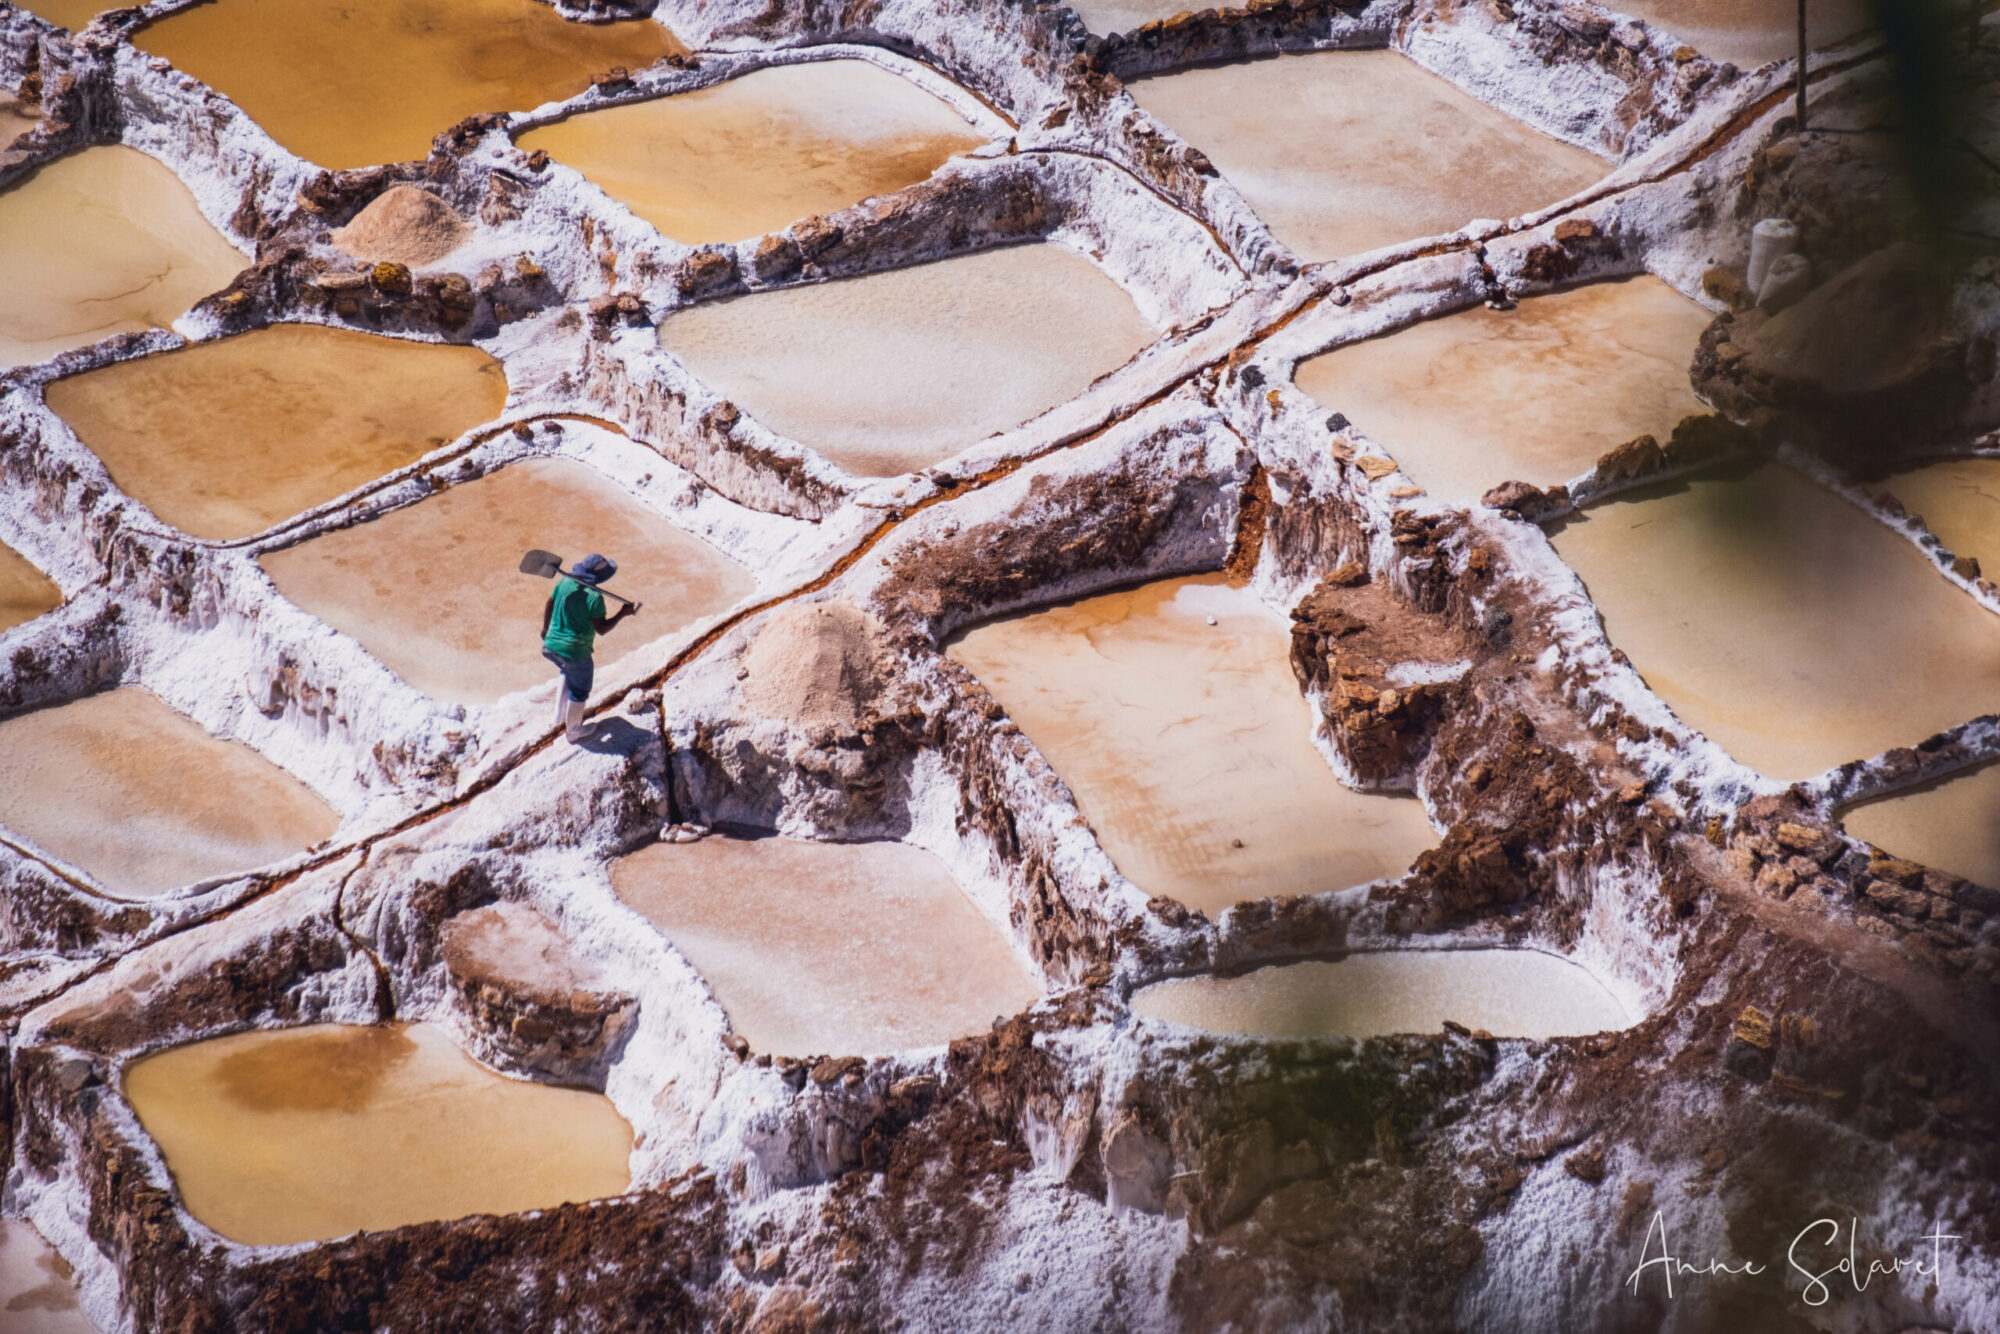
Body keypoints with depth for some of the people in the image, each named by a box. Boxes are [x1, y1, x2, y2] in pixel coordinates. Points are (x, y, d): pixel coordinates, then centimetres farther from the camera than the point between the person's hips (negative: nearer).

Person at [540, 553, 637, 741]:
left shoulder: (565, 582, -6)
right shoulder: (594, 598, -26)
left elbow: (549, 605, 7)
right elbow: (601, 629, -21)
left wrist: (545, 628, 23)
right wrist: (622, 614, -12)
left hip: (553, 644, 7)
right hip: (575, 653, -7)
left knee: (568, 673, 37)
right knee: (578, 693, 17)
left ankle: (560, 716, 46)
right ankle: (573, 731, 35)